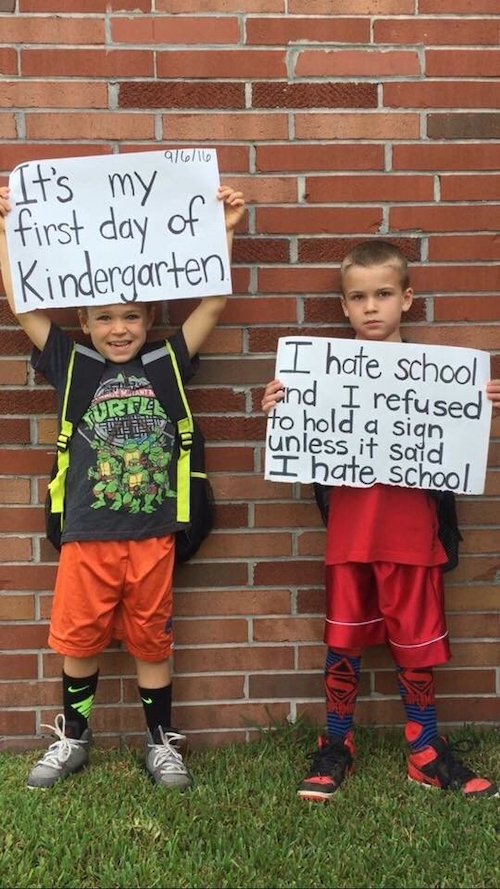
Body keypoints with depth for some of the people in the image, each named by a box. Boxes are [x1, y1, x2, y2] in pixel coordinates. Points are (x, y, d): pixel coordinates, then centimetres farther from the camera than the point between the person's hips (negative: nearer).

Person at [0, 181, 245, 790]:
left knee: (151, 641, 13)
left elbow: (213, 303, -2)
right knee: (78, 640, 13)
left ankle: (162, 741, 31)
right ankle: (72, 737, 35)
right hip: (86, 537, 1)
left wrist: (222, 232, -4)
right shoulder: (70, 365, 1)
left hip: (153, 535, 0)